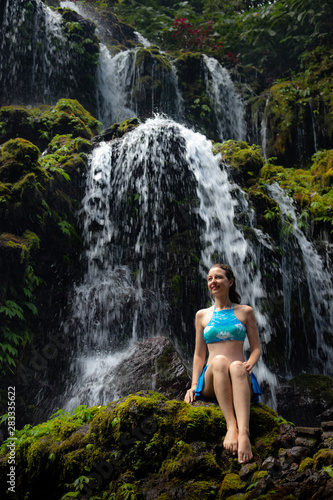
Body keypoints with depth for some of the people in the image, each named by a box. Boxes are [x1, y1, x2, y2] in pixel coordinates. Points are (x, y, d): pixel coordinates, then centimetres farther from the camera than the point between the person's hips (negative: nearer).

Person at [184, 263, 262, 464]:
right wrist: (194, 385, 1)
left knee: (237, 366, -37)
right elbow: (199, 354, 15)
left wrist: (249, 364, -12)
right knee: (219, 360, -34)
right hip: (210, 382, 1)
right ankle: (231, 425, -47)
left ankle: (244, 432, -55)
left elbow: (256, 348, 11)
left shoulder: (245, 312, 14)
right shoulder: (202, 315, 18)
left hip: (241, 379, -1)